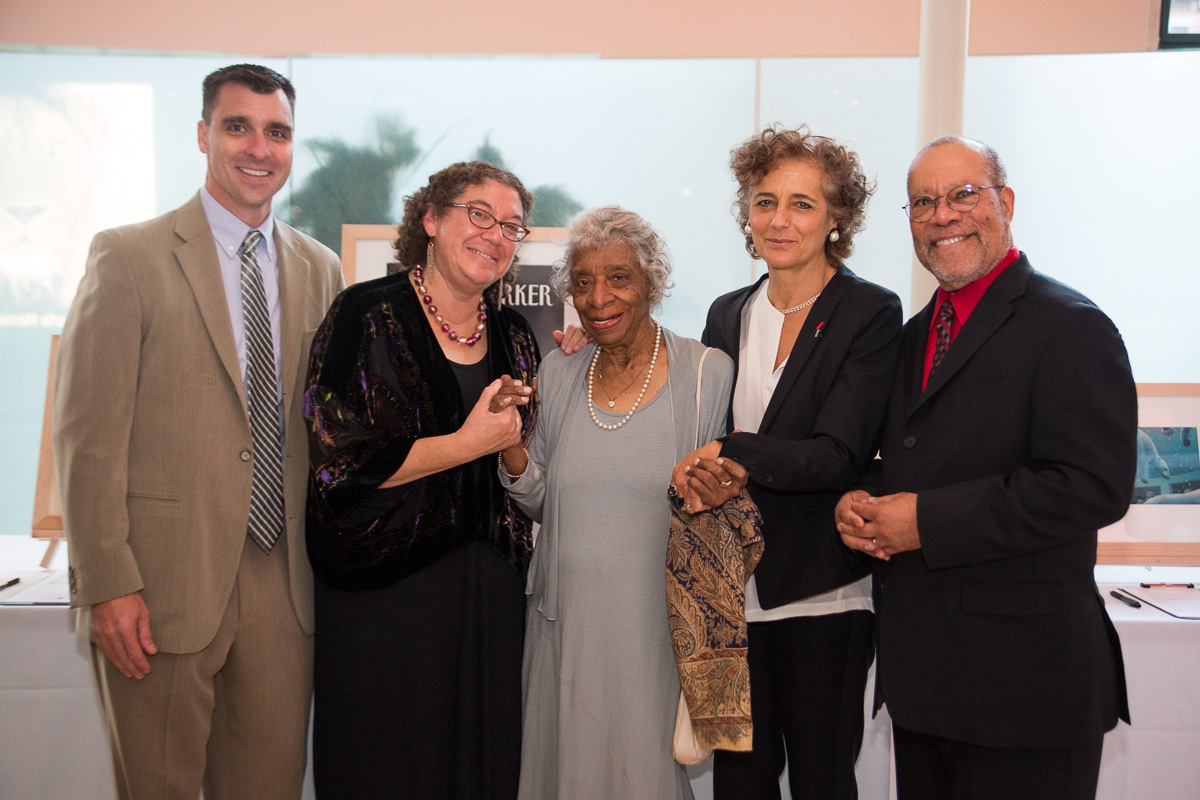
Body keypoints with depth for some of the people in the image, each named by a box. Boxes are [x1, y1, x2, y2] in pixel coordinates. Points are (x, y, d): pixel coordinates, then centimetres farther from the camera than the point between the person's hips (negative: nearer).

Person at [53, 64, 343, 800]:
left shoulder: (320, 269, 10)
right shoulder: (130, 256, -4)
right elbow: (88, 434, -8)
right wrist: (106, 586, -12)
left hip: (283, 582, 4)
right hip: (166, 581, -4)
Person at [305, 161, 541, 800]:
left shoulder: (514, 335, 10)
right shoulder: (367, 315, -7)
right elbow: (340, 459, -15)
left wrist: (513, 439, -4)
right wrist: (471, 442, -14)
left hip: (492, 591, 5)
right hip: (384, 586, -5)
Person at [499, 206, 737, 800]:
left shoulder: (710, 374, -7)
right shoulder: (557, 374, 4)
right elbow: (541, 504, 9)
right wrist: (511, 452, -8)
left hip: (655, 625, -3)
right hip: (565, 623, 3)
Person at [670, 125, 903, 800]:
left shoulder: (872, 314, -7)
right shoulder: (728, 314, 10)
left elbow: (839, 457, -15)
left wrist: (731, 455, -23)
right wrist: (693, 472, -4)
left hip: (824, 593, -4)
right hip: (733, 588, 5)